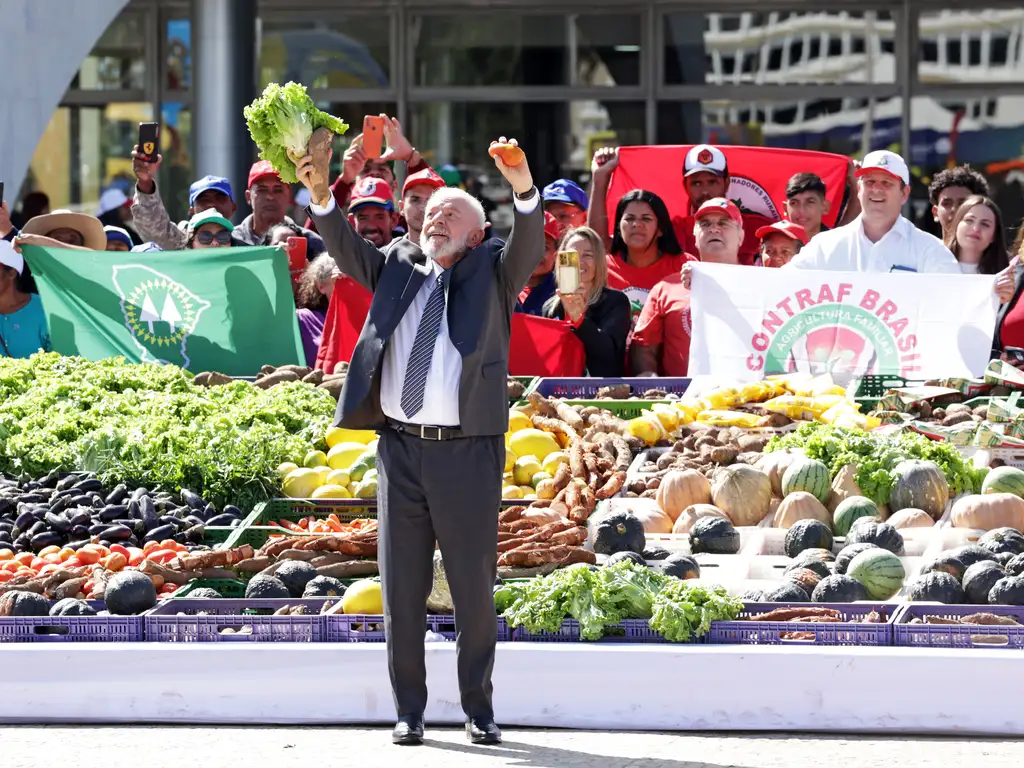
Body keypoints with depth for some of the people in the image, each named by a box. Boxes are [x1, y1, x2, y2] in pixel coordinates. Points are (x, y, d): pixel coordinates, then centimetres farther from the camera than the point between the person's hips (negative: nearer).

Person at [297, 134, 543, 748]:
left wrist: (522, 188, -30)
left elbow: (529, 247, -11)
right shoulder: (398, 267, 15)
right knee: (402, 585, 5)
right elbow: (347, 249, 3)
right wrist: (321, 197, -15)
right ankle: (409, 710, 13)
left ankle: (479, 708, 12)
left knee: (474, 585, 2)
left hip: (468, 449, -3)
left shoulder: (491, 273, 6)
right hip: (400, 446, 3)